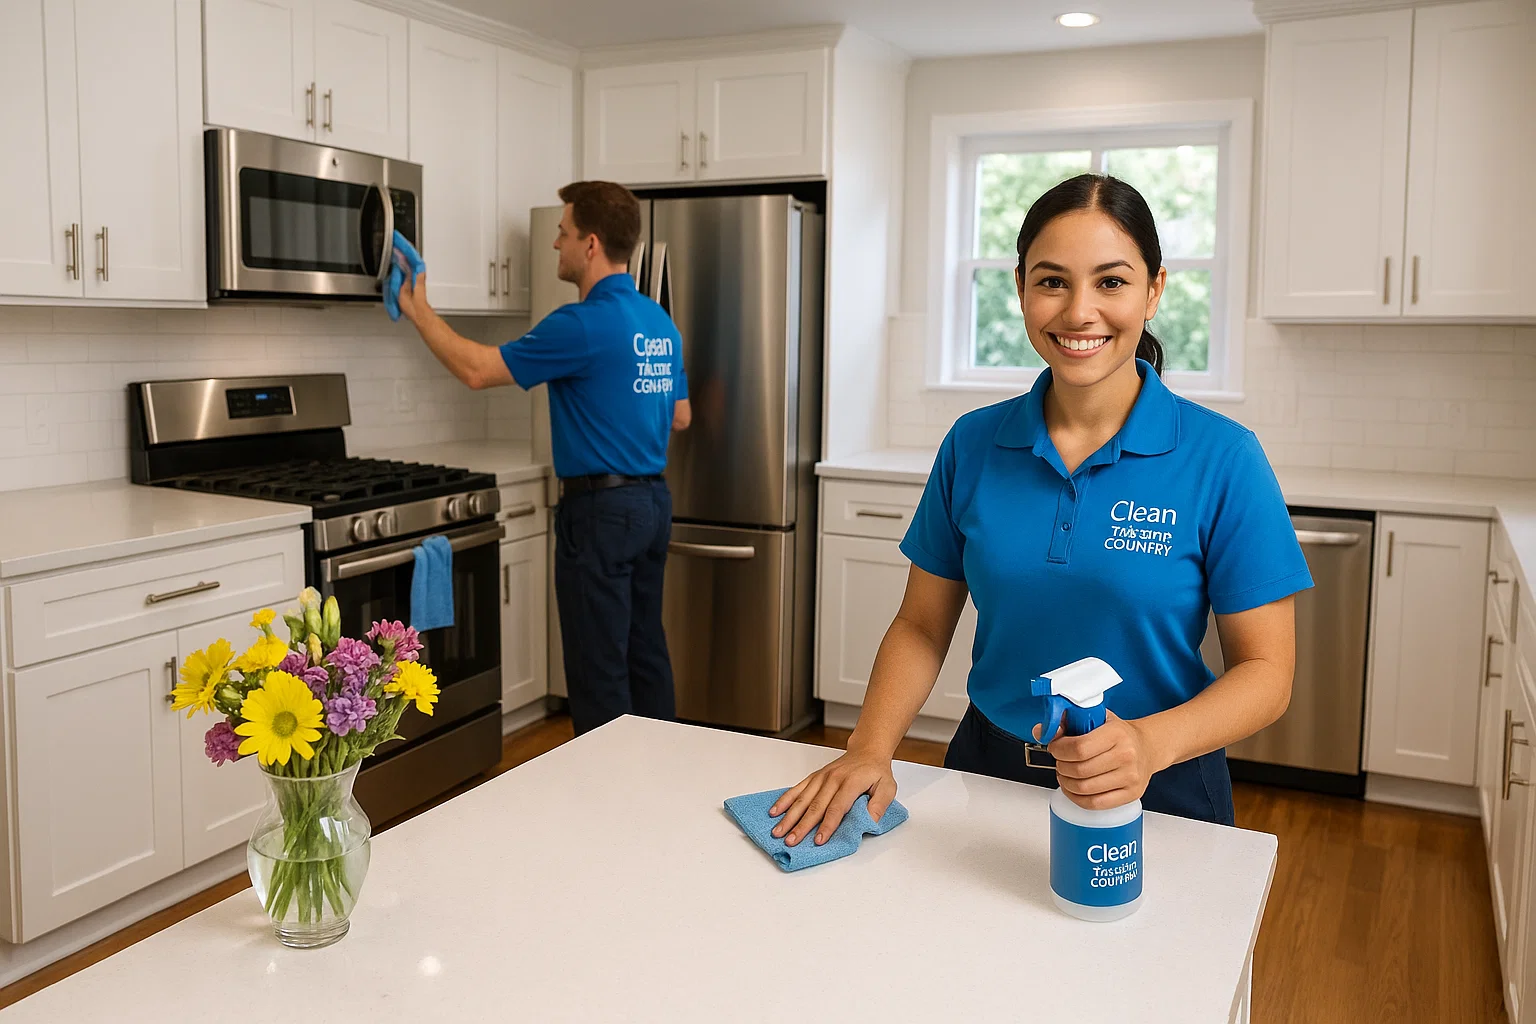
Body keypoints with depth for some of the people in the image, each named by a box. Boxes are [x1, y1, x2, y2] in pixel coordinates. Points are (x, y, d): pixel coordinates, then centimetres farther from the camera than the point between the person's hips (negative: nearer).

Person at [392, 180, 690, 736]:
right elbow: (680, 416, 18)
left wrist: (418, 311, 0)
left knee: (599, 668, 1)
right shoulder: (661, 323, 9)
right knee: (645, 651, 16)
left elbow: (478, 369, -13)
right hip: (653, 501, 9)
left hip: (600, 508, -9)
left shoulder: (584, 325, -18)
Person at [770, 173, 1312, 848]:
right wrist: (869, 751, -14)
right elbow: (921, 626, 1)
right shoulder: (973, 444, -4)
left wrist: (1152, 741, -29)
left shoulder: (1222, 458, -13)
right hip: (986, 775, 3)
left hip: (1157, 799, -2)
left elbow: (1265, 669, -11)